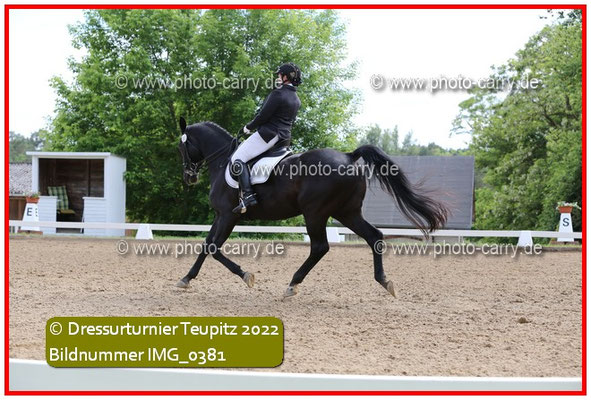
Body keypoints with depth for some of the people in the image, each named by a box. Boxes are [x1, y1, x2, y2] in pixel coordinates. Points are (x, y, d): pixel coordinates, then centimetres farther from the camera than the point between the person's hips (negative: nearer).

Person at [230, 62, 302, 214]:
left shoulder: (277, 94, -14)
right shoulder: (297, 100, 14)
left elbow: (263, 116, -15)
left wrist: (249, 127, 2)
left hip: (269, 133, -10)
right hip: (284, 137, 10)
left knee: (238, 159, -11)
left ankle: (248, 195, -28)